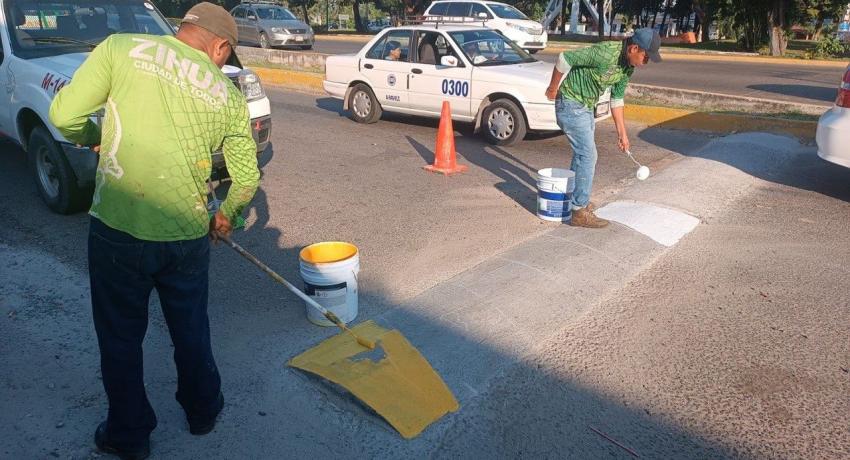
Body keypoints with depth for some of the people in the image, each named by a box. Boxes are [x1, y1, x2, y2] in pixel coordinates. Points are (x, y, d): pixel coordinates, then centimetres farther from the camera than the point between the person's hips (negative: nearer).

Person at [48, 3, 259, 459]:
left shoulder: (121, 47, -3)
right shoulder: (228, 95, 4)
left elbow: (64, 115, -6)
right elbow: (247, 177, 10)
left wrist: (94, 137, 16)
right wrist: (225, 216, 28)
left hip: (118, 229, -2)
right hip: (189, 235, 2)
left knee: (120, 337, 18)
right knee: (191, 330, 23)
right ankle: (202, 411, 42)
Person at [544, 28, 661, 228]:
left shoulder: (627, 68, 2)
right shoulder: (606, 54, -27)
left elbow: (617, 99, 12)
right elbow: (565, 58, -24)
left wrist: (622, 133, 12)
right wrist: (553, 88, -12)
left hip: (586, 107, 9)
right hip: (570, 104, -9)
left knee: (582, 153, 18)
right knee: (588, 155, -10)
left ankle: (572, 198, 33)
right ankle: (580, 211, -4)